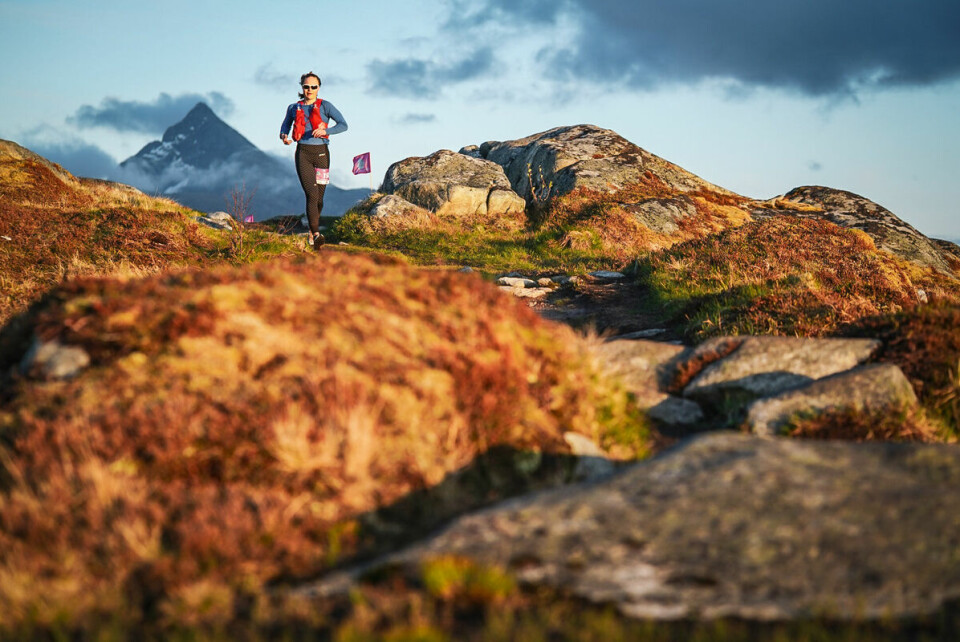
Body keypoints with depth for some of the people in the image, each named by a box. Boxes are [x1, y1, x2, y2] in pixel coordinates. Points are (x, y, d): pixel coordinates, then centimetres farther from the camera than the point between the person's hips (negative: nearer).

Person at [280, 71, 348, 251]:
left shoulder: (325, 106, 3)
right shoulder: (294, 108, 10)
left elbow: (343, 125, -5)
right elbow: (285, 127, 23)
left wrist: (326, 131, -22)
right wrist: (284, 137, -2)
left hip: (321, 153, 0)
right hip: (303, 153, 0)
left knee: (319, 197, 6)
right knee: (312, 194, -17)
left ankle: (312, 231, 30)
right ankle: (316, 234, -27)